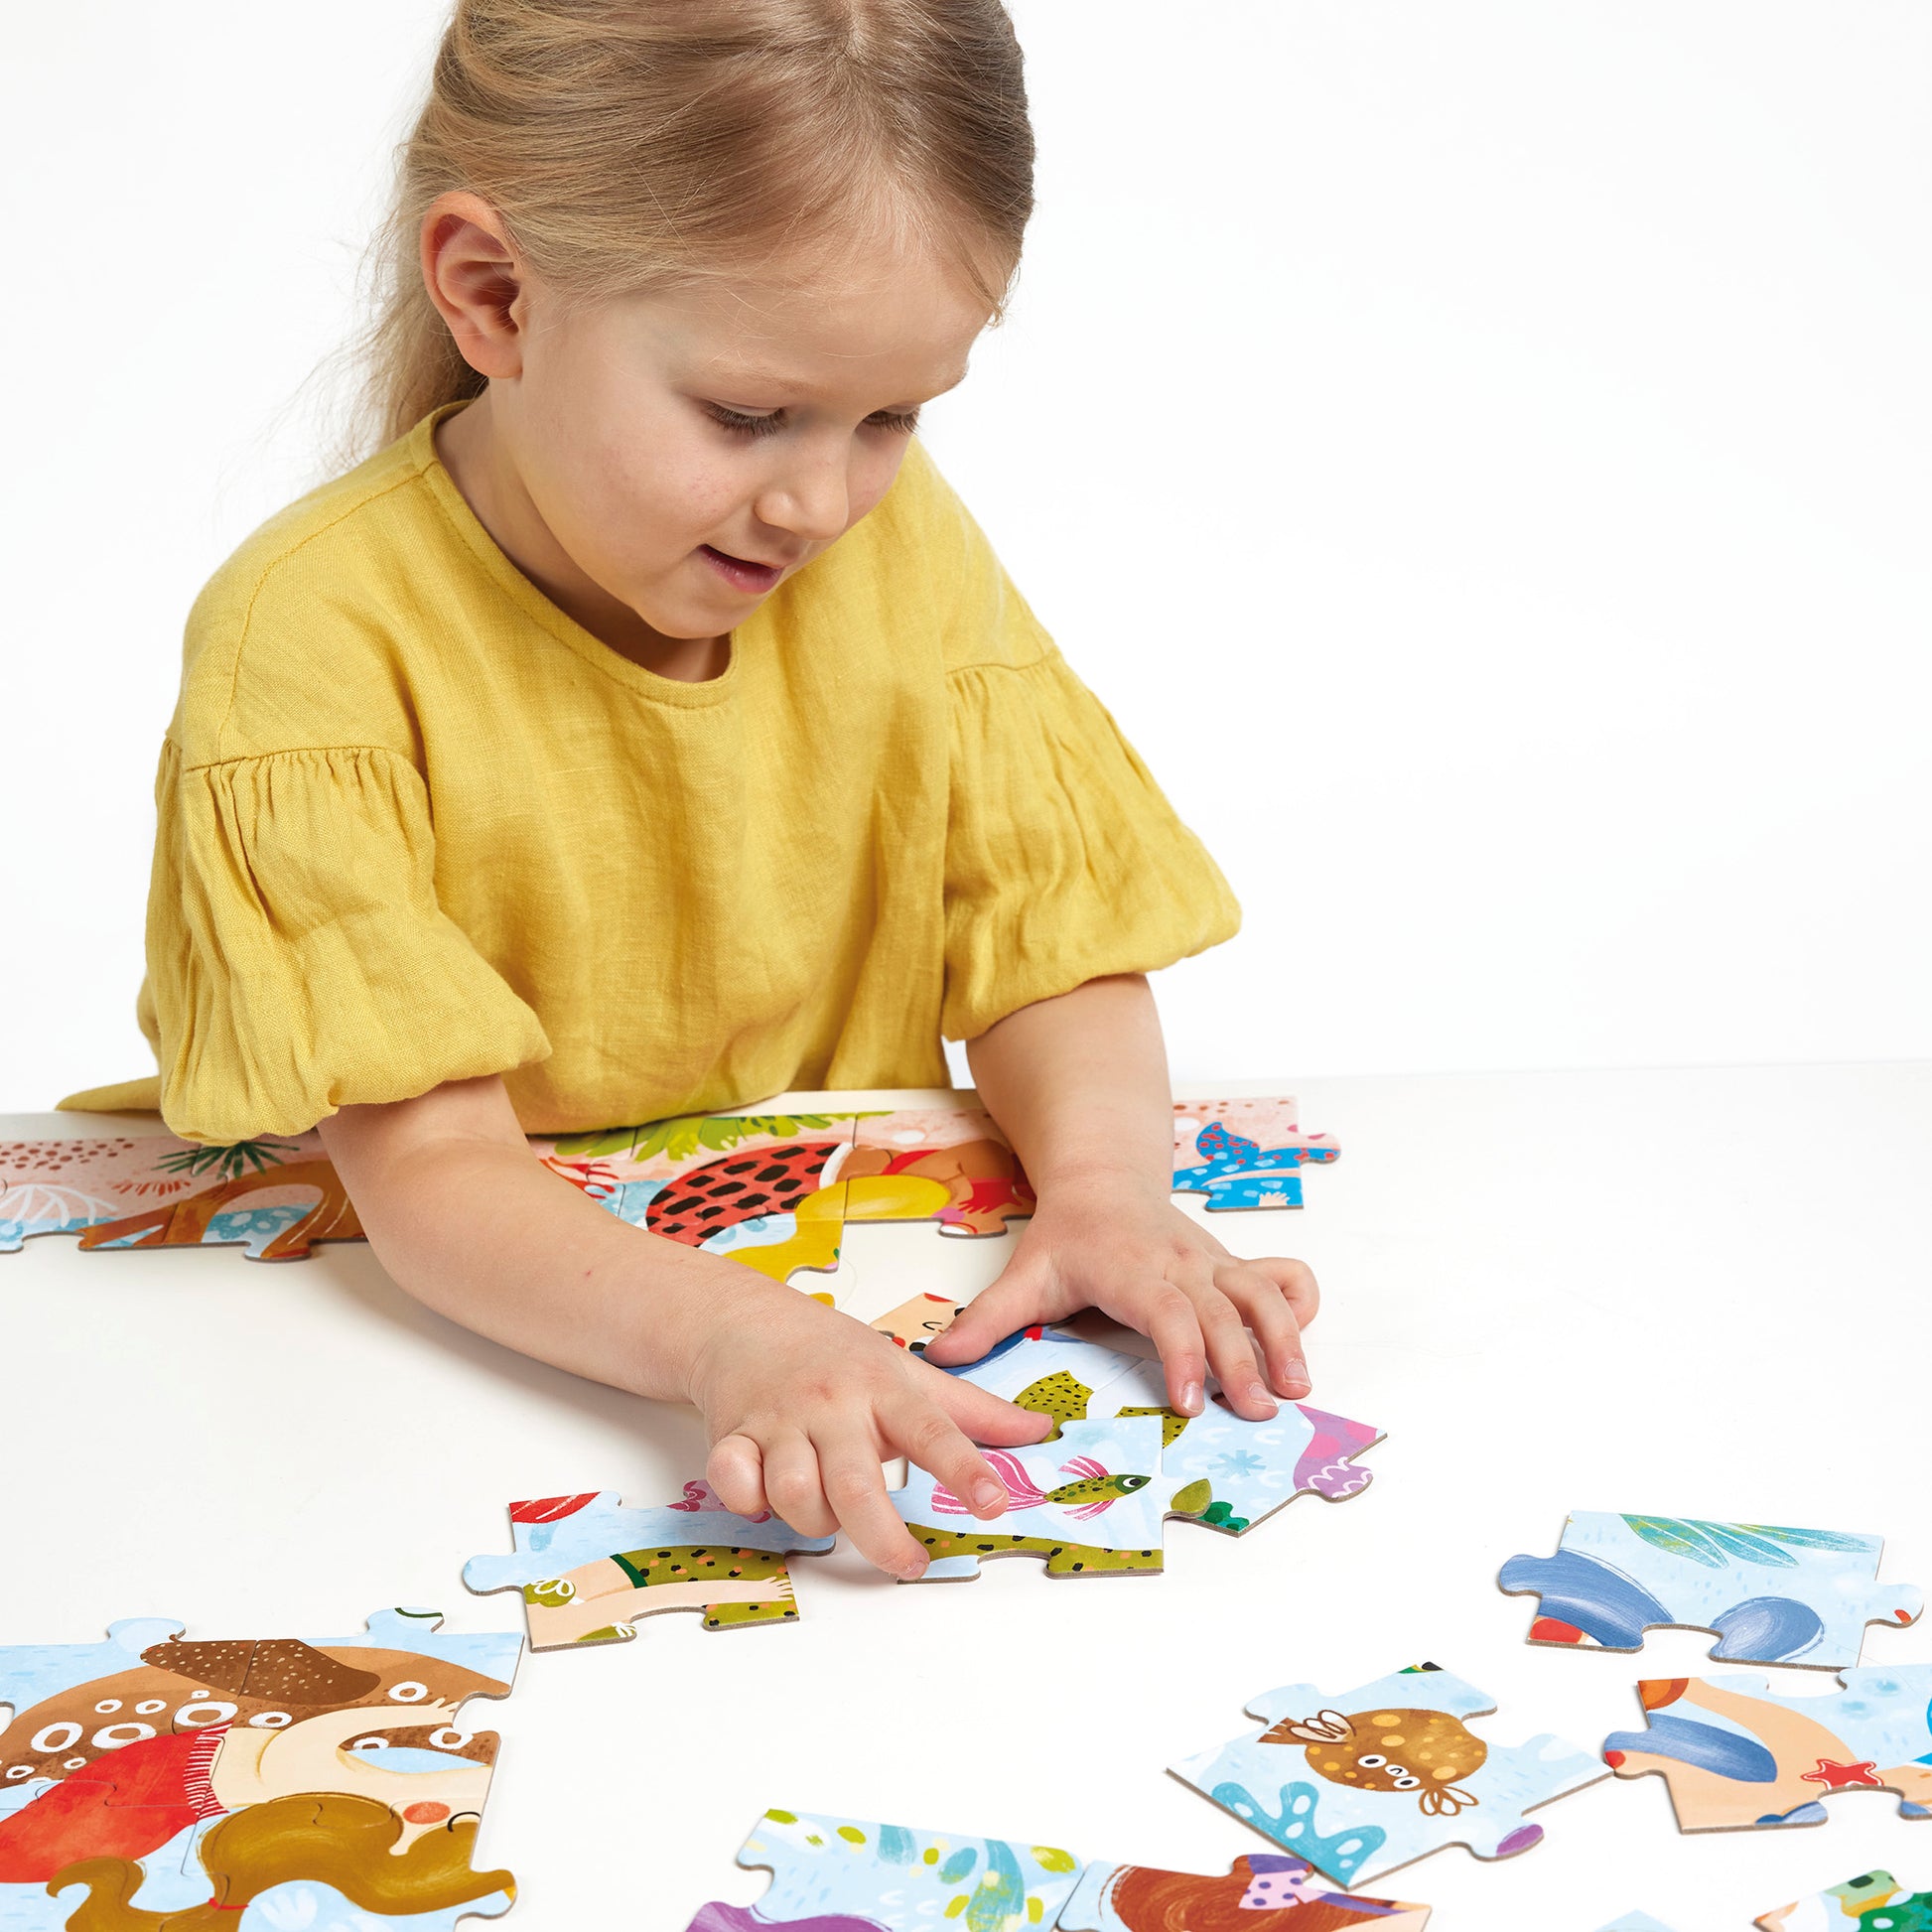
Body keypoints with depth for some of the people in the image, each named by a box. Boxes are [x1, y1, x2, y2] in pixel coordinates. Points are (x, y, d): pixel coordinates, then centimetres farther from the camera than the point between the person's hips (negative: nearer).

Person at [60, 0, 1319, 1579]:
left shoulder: (904, 537, -3)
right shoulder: (315, 637, -17)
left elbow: (1046, 944, -1)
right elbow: (431, 1164, -21)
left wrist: (1104, 1182, -22)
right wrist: (732, 1337, -38)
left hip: (862, 1292, 5)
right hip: (484, 1353, -4)